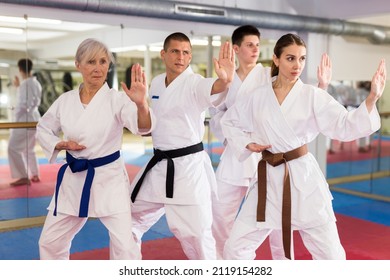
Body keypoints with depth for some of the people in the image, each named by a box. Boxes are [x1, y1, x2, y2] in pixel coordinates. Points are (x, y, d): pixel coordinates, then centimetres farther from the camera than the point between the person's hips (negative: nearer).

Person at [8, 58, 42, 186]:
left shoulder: (26, 84, -18)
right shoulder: (35, 83, 10)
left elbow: (24, 104, -24)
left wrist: (15, 112, -7)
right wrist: (19, 87, 20)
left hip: (25, 119, -10)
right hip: (34, 118, 10)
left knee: (14, 148, -7)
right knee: (29, 149, 20)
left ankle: (24, 177, -6)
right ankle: (35, 175, 25)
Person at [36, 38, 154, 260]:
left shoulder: (117, 99, -11)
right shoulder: (66, 100, 0)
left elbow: (143, 126, -28)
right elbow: (43, 129, 14)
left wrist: (141, 104, -50)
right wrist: (60, 144, -7)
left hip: (110, 178, -4)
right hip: (74, 178, 4)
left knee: (124, 243, -7)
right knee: (50, 241, 15)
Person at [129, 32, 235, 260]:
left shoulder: (195, 83, -13)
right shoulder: (156, 83, 8)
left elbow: (211, 88, -39)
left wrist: (225, 80, -59)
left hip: (189, 166, -7)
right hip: (158, 165, 7)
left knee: (196, 234, -4)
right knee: (130, 218, 19)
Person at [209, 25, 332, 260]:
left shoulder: (271, 75, -3)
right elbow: (216, 114, 11)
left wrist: (322, 86, -25)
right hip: (236, 154, 3)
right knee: (221, 211, 12)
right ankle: (224, 260, 34)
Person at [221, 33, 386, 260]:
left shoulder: (313, 96, -4)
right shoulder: (258, 97, 3)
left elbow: (345, 125, -14)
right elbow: (229, 122, 17)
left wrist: (372, 99, -28)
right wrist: (247, 144, 2)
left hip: (303, 177, -2)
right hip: (269, 178, 2)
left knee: (330, 253, 6)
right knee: (236, 247, 6)